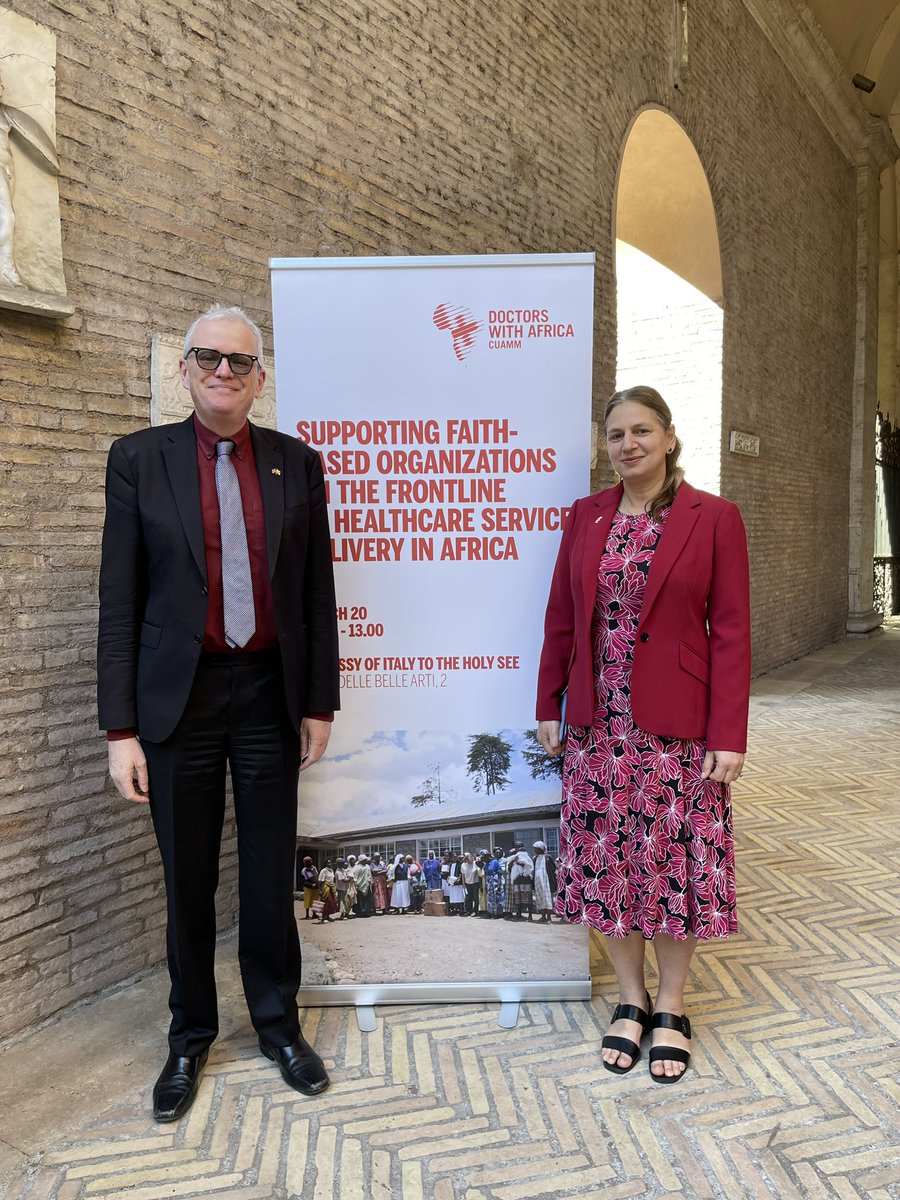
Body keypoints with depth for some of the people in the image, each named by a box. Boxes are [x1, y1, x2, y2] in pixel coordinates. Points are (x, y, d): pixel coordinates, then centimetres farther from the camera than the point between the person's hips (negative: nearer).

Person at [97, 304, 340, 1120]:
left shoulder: (297, 463, 4)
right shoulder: (139, 458, 0)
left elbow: (316, 591, 6)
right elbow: (120, 600, -2)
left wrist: (319, 702, 5)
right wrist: (120, 726, -5)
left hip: (269, 693, 1)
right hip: (178, 695, -1)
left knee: (270, 873, 12)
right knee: (188, 880, 12)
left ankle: (278, 1022, 35)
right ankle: (191, 1036, 35)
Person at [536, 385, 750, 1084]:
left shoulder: (715, 518, -4)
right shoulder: (586, 517, 7)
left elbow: (731, 632, -6)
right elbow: (561, 619, 9)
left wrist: (729, 735, -10)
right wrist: (549, 707, 6)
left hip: (678, 727, -3)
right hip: (598, 724, 3)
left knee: (675, 861, 7)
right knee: (607, 863, 9)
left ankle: (671, 1009, 29)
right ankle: (631, 1001, 30)